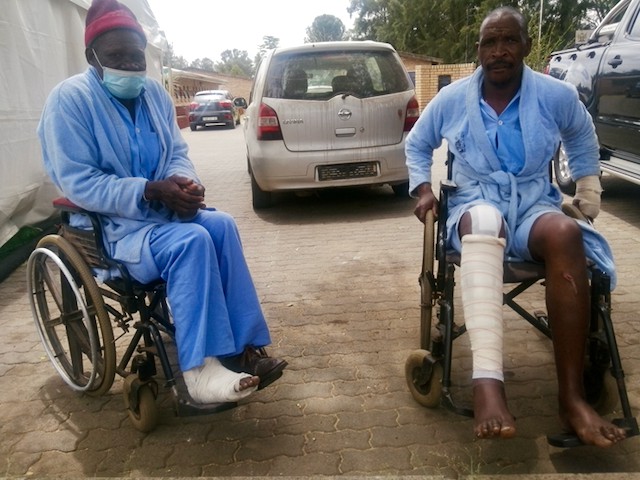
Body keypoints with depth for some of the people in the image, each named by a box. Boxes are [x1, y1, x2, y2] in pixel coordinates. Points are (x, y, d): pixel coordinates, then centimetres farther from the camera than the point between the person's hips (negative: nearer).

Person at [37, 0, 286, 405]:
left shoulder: (155, 93, 8)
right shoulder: (69, 99, -10)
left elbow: (178, 152, 10)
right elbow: (78, 183, -15)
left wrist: (185, 184, -15)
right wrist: (150, 192, -26)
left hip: (162, 209, 6)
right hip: (109, 224, -5)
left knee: (222, 225, -24)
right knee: (191, 241, -33)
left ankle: (243, 348, -20)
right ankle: (201, 370, -29)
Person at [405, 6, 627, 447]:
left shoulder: (557, 95, 4)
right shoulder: (452, 98, 4)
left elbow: (583, 139, 25)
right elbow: (417, 145, 19)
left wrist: (589, 188, 18)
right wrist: (424, 188, 5)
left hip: (535, 204, 1)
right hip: (475, 203, -1)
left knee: (566, 234, -37)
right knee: (484, 221, -41)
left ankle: (572, 396, -33)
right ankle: (488, 380, -53)